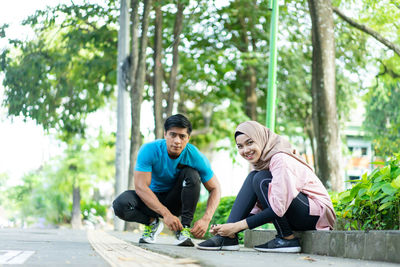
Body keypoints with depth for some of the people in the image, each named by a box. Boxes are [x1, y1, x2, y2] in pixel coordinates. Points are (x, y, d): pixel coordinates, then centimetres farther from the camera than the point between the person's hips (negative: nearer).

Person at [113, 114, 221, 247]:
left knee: (191, 174, -28)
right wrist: (166, 214, -41)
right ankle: (152, 222, 0)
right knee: (120, 204, -30)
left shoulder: (195, 156, -19)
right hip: (152, 200, 0)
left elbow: (215, 189, -13)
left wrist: (205, 219, -31)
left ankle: (184, 228, -20)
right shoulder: (149, 150, -23)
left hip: (176, 201, 1)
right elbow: (140, 186, -29)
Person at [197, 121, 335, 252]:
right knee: (252, 178, -3)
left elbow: (278, 209, -26)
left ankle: (288, 239, -14)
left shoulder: (281, 159, -20)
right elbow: (259, 208, 8)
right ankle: (228, 236, -12)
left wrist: (238, 226, -24)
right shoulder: (261, 161, 8)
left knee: (262, 180, -21)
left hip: (318, 212, -9)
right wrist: (230, 227, -7)